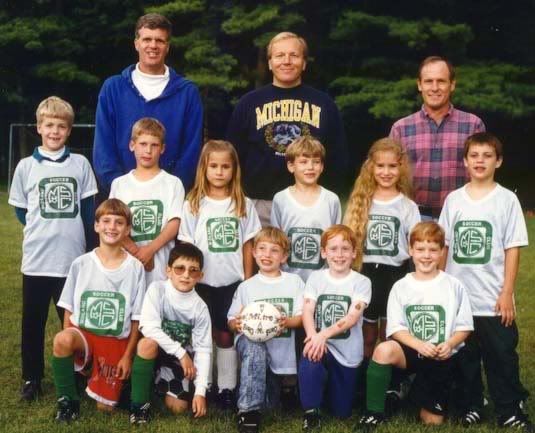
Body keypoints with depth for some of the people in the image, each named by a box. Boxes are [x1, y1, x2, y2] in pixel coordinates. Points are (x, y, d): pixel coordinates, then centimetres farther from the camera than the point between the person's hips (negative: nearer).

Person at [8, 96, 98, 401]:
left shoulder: (80, 164, 2)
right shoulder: (26, 166, 2)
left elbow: (89, 210, 6)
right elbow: (21, 210, 10)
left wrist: (88, 248, 3)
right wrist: (44, 230, 5)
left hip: (74, 259, 0)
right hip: (36, 259, 0)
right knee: (33, 323, 9)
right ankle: (32, 378, 23)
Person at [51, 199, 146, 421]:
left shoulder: (135, 268, -6)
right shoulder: (81, 264, -2)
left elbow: (136, 318, -1)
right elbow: (69, 310, 3)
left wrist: (128, 355, -3)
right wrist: (68, 343, -8)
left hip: (116, 342, 0)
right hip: (83, 334, 0)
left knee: (105, 407, -3)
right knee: (61, 340, -35)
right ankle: (67, 399, -11)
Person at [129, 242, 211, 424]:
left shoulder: (200, 308, -11)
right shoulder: (157, 289, -16)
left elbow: (203, 350, -10)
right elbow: (148, 327, -25)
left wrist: (200, 391, -18)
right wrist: (181, 352, -25)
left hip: (181, 359, 2)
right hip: (156, 351, -2)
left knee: (178, 407, -12)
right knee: (148, 343, -35)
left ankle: (160, 381, 24)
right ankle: (140, 403, -18)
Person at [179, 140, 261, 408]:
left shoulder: (243, 205, 1)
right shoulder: (193, 205, -2)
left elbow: (247, 246, 4)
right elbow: (186, 246, 0)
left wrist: (248, 282, 2)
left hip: (232, 282, 1)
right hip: (202, 282, -1)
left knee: (226, 335, 8)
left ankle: (226, 388, 17)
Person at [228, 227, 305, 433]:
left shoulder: (294, 282, 5)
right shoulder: (246, 287, 6)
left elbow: (302, 317, -3)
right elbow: (231, 321, 5)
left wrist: (287, 322, -25)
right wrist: (237, 324, -20)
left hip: (280, 352, 1)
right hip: (251, 341, -1)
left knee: (271, 404, -1)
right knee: (254, 346, -38)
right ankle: (248, 410, -35)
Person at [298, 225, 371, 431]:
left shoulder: (361, 282, -5)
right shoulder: (315, 278, 1)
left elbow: (353, 317, -18)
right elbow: (307, 311, -10)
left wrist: (324, 334, -34)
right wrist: (314, 336, -31)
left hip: (347, 352, 0)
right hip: (320, 344, 0)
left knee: (342, 412, 8)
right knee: (309, 360, -37)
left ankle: (332, 385, 43)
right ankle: (311, 412, -13)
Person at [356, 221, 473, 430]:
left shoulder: (454, 286, -1)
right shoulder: (401, 287, -1)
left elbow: (464, 327, 2)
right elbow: (396, 329, -5)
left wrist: (449, 344, -18)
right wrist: (419, 345, -23)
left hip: (442, 358, 1)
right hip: (411, 351, -1)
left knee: (433, 421, 1)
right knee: (383, 350, -35)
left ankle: (420, 390, 34)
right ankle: (374, 413, -19)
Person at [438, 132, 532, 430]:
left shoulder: (507, 199, -3)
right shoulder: (454, 199, 4)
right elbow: (442, 246, 7)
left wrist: (507, 293, -9)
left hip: (494, 300, -2)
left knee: (502, 357, 4)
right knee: (464, 357, 13)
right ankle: (471, 407, 27)